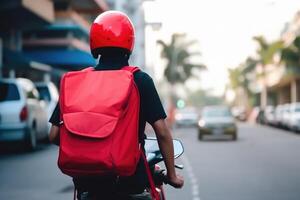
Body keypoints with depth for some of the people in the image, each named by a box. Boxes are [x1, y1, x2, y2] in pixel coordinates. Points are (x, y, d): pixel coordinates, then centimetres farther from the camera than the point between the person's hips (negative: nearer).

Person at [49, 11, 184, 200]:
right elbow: (162, 132, -7)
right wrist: (172, 174, 4)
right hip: (129, 180, -2)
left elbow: (54, 135, 3)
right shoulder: (140, 80, -4)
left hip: (87, 181, 3)